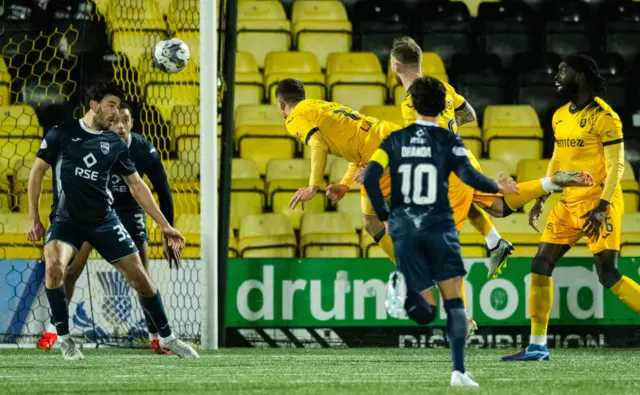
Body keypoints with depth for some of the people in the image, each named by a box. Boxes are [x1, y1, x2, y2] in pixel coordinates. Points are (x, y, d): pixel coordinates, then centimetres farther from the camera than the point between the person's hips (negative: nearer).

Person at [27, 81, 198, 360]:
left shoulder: (115, 144, 3)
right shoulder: (61, 134, -5)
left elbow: (136, 186, 9)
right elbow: (38, 171, 2)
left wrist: (164, 225, 7)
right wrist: (33, 218, 0)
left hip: (104, 221, 3)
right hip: (67, 220, -3)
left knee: (139, 276, 1)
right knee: (54, 267, -30)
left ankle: (166, 337, 20)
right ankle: (64, 339, -13)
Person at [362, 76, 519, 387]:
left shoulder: (395, 140, 7)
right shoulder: (448, 141, -1)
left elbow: (370, 178, 0)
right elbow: (468, 176, -13)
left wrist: (384, 217, 10)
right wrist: (498, 187, 4)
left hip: (405, 229, 2)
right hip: (439, 227, -2)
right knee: (454, 301, 2)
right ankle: (458, 371, -10)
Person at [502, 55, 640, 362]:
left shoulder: (604, 117, -12)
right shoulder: (560, 117, 12)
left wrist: (602, 207, -21)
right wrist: (540, 199, 18)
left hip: (598, 203, -8)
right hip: (568, 204, 8)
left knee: (608, 275, -14)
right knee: (540, 265, 3)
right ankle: (537, 346, 9)